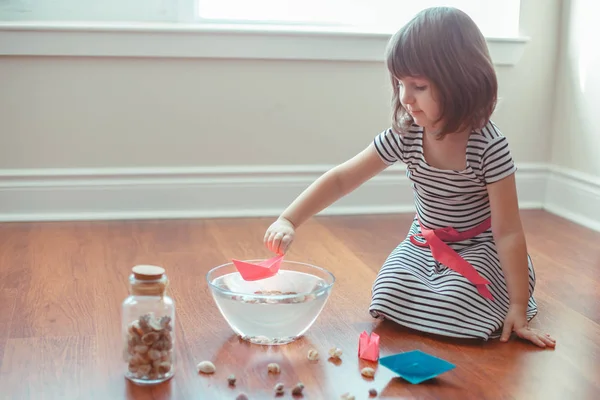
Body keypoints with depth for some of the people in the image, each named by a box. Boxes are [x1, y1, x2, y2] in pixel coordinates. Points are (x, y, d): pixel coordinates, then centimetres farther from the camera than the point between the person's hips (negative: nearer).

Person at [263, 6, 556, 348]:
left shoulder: (489, 146, -26)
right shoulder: (405, 136, -15)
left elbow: (508, 231, -22)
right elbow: (341, 179, -12)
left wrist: (518, 307, -23)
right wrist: (288, 221, -24)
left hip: (479, 247, -4)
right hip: (424, 244, 4)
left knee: (451, 310, -27)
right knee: (391, 294, -20)